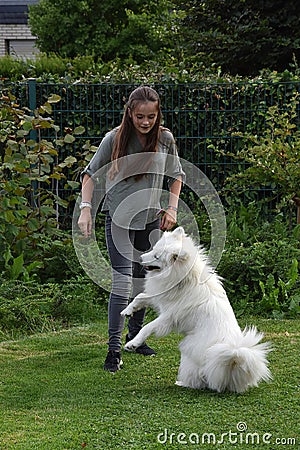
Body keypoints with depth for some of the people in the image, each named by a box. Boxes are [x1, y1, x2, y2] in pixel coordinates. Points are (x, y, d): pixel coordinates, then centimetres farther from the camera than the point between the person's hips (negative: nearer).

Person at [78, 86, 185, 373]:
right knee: (122, 280, -15)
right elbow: (91, 173, -4)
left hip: (151, 219, 4)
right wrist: (86, 208, -14)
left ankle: (135, 335, 32)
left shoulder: (165, 139, -4)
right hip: (118, 217, -4)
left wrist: (172, 208, 1)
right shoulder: (114, 139, -12)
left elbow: (176, 175, 12)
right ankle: (114, 349, -14)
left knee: (144, 279, 13)